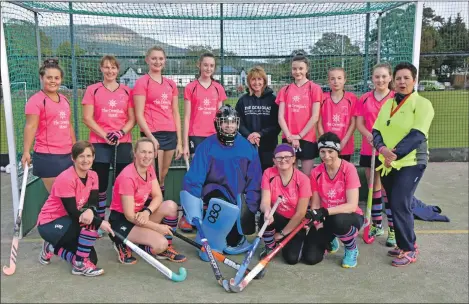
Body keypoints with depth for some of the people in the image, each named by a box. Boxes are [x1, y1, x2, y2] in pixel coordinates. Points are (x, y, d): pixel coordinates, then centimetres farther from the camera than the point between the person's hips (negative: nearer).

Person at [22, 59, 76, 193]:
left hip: (67, 155, 7)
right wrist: (26, 152, -24)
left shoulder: (64, 99, 15)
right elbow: (30, 127, -15)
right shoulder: (35, 100, -7)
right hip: (47, 156, -7)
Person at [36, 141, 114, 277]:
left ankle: (52, 247, 19)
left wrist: (90, 211, -33)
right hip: (49, 224, -8)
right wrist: (100, 223, -30)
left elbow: (93, 203, -9)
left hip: (69, 221, 8)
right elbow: (73, 212, -26)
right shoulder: (66, 179, -24)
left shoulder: (93, 176, -2)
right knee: (90, 222, -29)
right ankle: (80, 265, -14)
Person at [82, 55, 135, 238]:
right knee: (100, 183, 2)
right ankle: (101, 220, 12)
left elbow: (132, 119, 8)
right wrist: (105, 135, -12)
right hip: (99, 144, -1)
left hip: (123, 143, 1)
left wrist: (121, 132, -11)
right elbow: (87, 118, -1)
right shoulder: (93, 90, 5)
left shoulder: (126, 91, 10)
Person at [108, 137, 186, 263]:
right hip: (122, 221, -7)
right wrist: (158, 227, -22)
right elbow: (129, 216, -24)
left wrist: (147, 212, -27)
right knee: (160, 243, -25)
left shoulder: (149, 169, 0)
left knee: (171, 206, -18)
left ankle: (166, 247, -1)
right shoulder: (127, 177, -25)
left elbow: (158, 196, -5)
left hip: (140, 214, 7)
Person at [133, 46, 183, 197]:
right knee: (154, 177, -7)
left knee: (163, 175, 12)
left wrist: (179, 141, 10)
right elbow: (139, 115, -6)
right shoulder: (141, 82, -1)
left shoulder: (171, 84, 15)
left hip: (170, 134, 6)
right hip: (153, 134, -5)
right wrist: (150, 137, -15)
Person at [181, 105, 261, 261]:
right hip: (215, 191, -3)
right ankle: (208, 245, -11)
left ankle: (234, 241, 21)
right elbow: (193, 180, -13)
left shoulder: (247, 147, -2)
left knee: (245, 221, -17)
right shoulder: (207, 146, -9)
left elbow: (254, 182, 1)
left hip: (239, 195, 3)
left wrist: (250, 208, -9)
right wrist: (195, 213, -21)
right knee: (221, 205, -34)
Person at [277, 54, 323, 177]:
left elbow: (315, 116, -6)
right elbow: (280, 117, 2)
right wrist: (289, 136, -9)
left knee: (306, 176, 2)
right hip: (288, 139, 3)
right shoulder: (285, 90, 9)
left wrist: (299, 135, -10)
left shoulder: (314, 88, 0)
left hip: (307, 138, -3)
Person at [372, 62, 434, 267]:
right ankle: (405, 244, 26)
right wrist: (383, 149, -16)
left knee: (400, 205, -10)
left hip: (410, 162, -6)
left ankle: (409, 249, 7)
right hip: (387, 163, 6)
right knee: (394, 205, 10)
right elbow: (376, 131, 5)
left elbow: (417, 135, -17)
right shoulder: (387, 104, 12)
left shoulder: (422, 104, -7)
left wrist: (396, 153, -24)